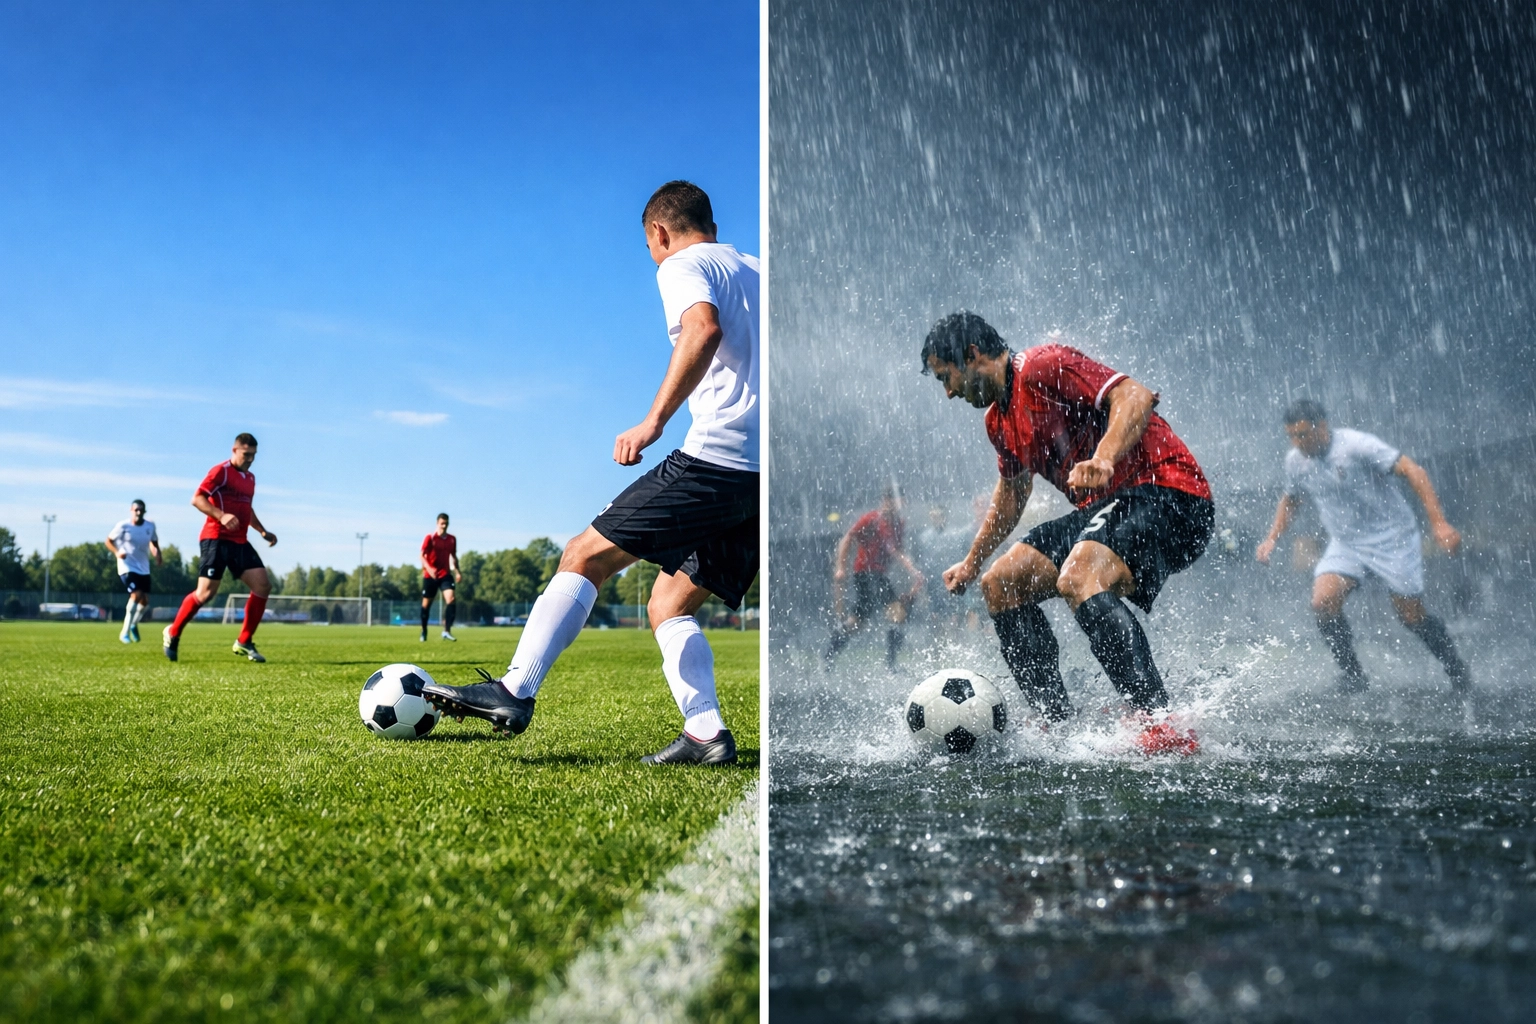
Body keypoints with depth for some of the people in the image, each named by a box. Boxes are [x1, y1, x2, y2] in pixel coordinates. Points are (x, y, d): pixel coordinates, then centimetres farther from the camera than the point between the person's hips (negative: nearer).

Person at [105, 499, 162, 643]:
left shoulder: (150, 526, 1)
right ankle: (125, 633, -10)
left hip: (144, 569, 5)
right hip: (127, 568, -5)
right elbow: (109, 541, -2)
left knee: (145, 601, 5)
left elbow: (154, 543, 16)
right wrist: (117, 552, -21)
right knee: (136, 595, -22)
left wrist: (158, 555, -4)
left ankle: (133, 625, 36)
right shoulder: (123, 526, -11)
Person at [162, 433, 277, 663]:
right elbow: (197, 499, -14)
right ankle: (172, 633, 13)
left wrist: (262, 531, 21)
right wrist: (221, 516, -27)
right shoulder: (221, 471, -7)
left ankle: (244, 642, 2)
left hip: (239, 541, 8)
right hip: (216, 539, -8)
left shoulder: (250, 478, 18)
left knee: (263, 585, -5)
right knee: (205, 593, -10)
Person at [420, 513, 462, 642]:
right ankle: (423, 632, 25)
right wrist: (428, 568, -25)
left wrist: (457, 571, 6)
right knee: (426, 603, 7)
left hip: (445, 574, 2)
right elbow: (422, 556, -9)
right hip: (430, 575, -2)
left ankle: (447, 631, -20)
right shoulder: (430, 538, -8)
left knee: (451, 599, -18)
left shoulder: (452, 539, 4)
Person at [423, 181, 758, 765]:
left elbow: (704, 329, -20)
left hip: (718, 454, -8)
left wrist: (654, 421, -22)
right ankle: (705, 734, -3)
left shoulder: (682, 267, 3)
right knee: (669, 604, 11)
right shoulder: (756, 272, 28)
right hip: (774, 477, 8)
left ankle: (514, 690, -10)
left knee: (586, 557, -2)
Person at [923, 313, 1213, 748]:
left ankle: (1163, 727, -37)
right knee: (1000, 583, 6)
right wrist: (972, 561, 35)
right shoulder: (999, 421, 18)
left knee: (1078, 578, -35)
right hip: (1108, 507, 10)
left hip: (1165, 490, -10)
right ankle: (1059, 725, 5)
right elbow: (1011, 493, 34)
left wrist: (1104, 458, -39)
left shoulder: (1043, 366, -11)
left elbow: (1136, 395, -23)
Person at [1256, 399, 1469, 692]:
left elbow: (1412, 471, -20)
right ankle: (1352, 674, -2)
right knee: (1323, 602, -18)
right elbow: (1290, 499, 18)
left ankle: (1458, 670, 27)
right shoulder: (1295, 461, -2)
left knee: (1412, 617, 0)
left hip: (1392, 537, -5)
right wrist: (1272, 539, 5)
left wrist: (1438, 523, -26)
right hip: (1344, 544, 5)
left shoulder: (1357, 445, -21)